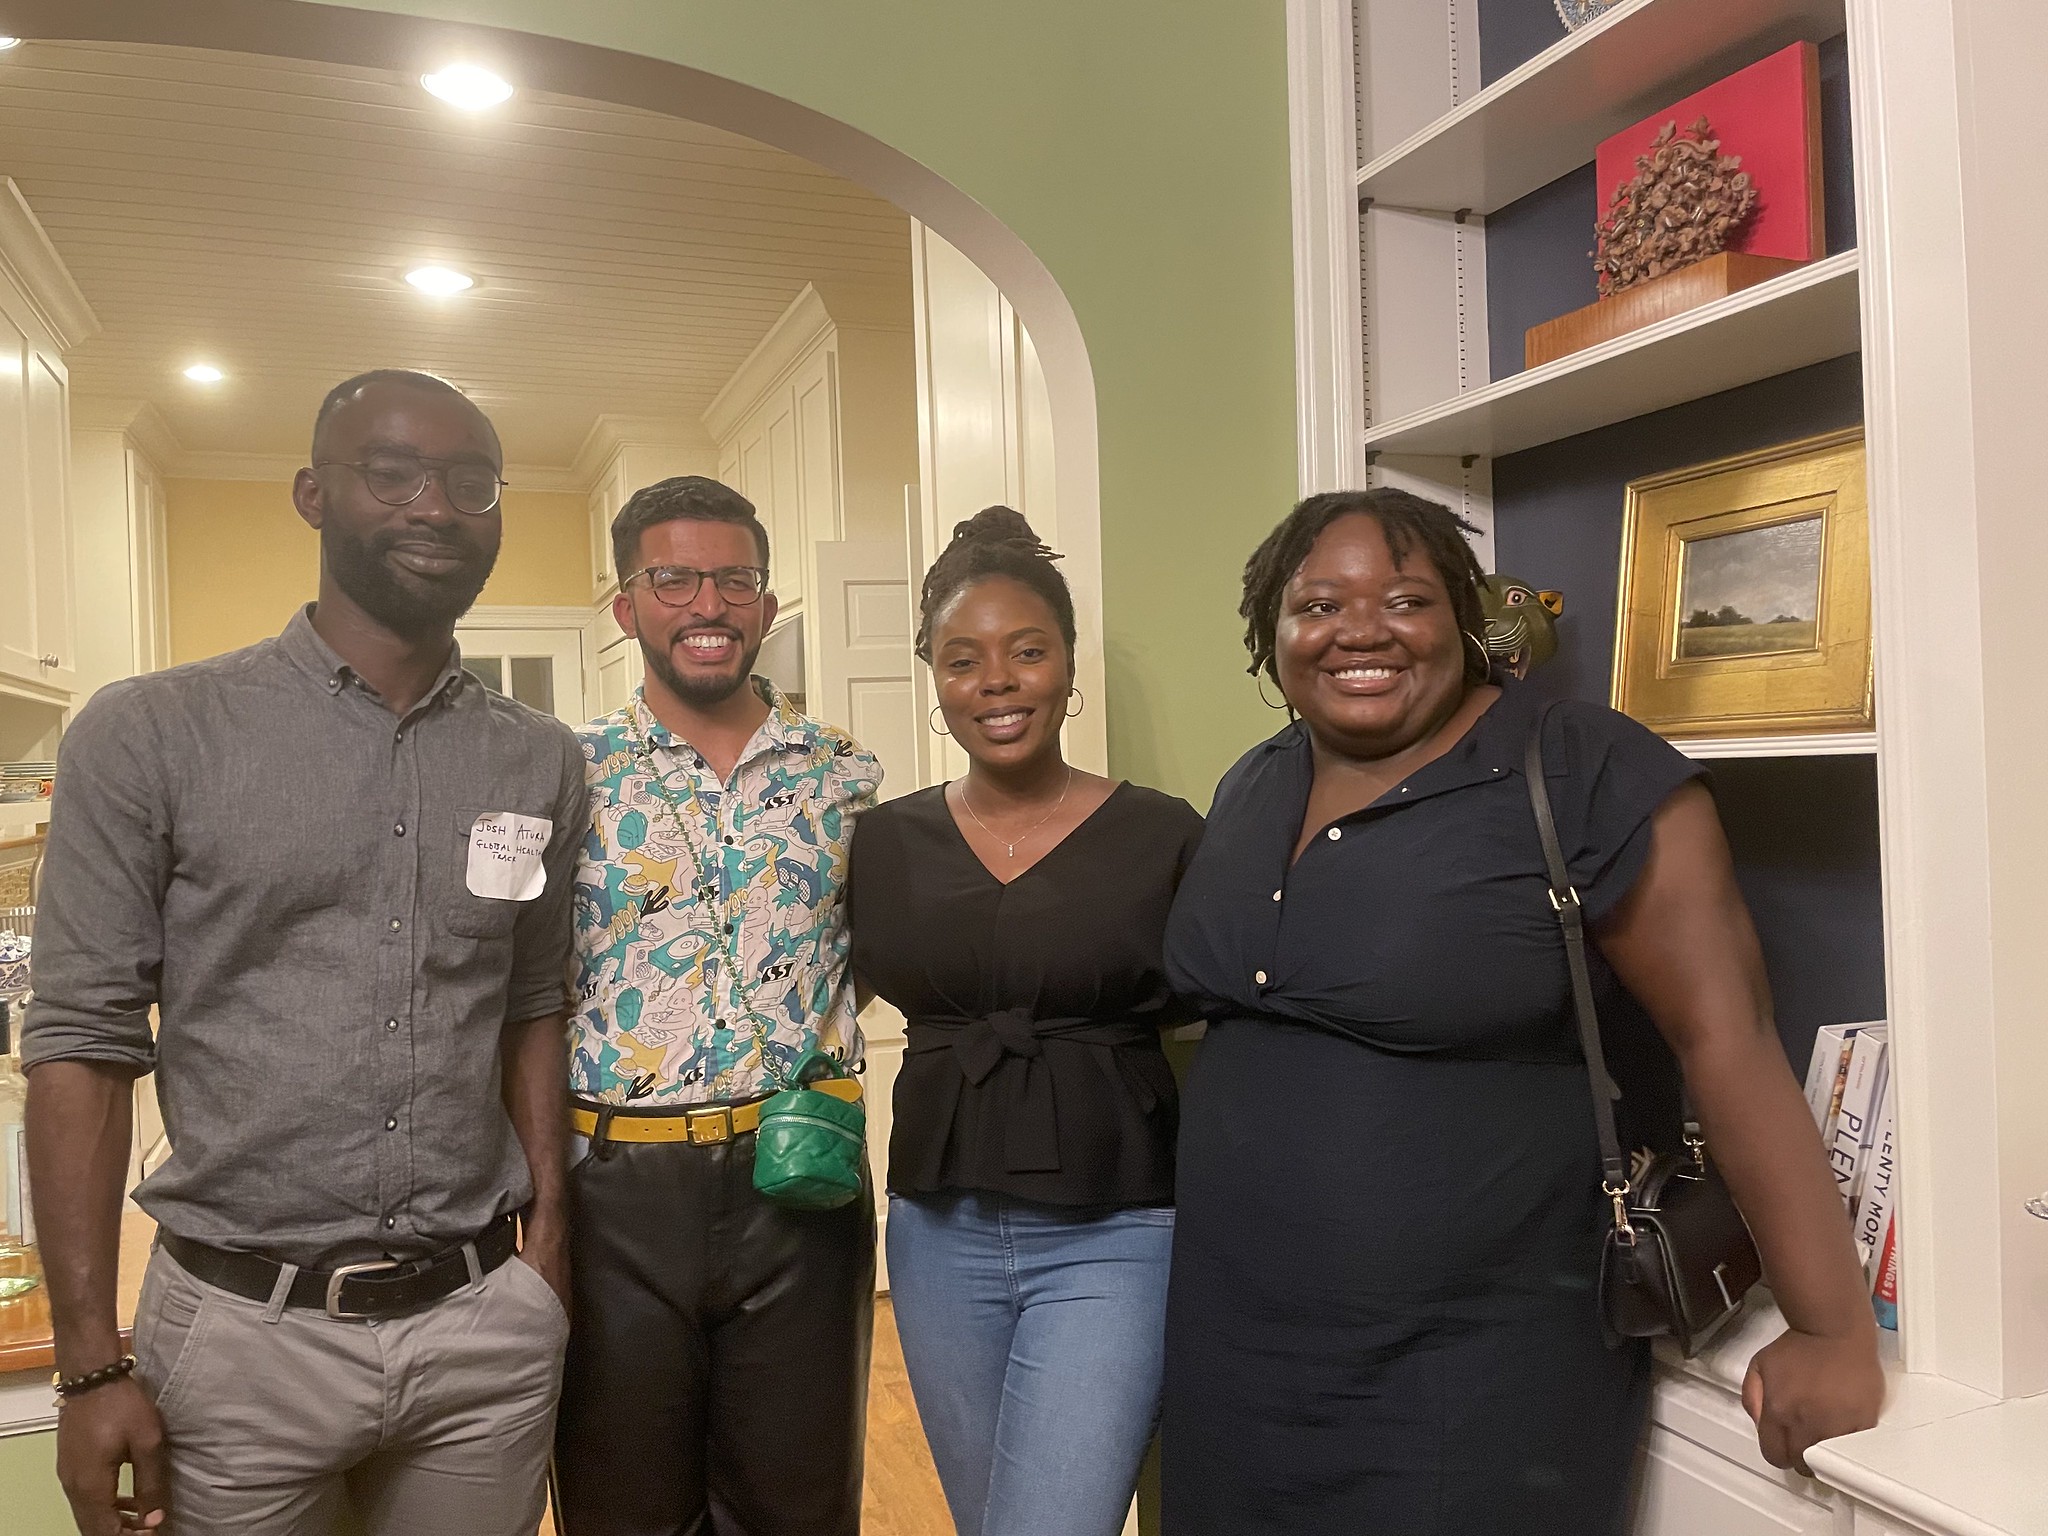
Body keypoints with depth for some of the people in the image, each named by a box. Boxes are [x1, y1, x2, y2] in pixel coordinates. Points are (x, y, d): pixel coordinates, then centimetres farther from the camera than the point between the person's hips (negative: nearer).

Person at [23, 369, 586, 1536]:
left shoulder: (541, 763, 3)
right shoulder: (150, 737, -6)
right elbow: (87, 1044, -6)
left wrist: (549, 1239, 4)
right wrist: (92, 1365, -7)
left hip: (485, 1328, 3)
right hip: (242, 1331, -2)